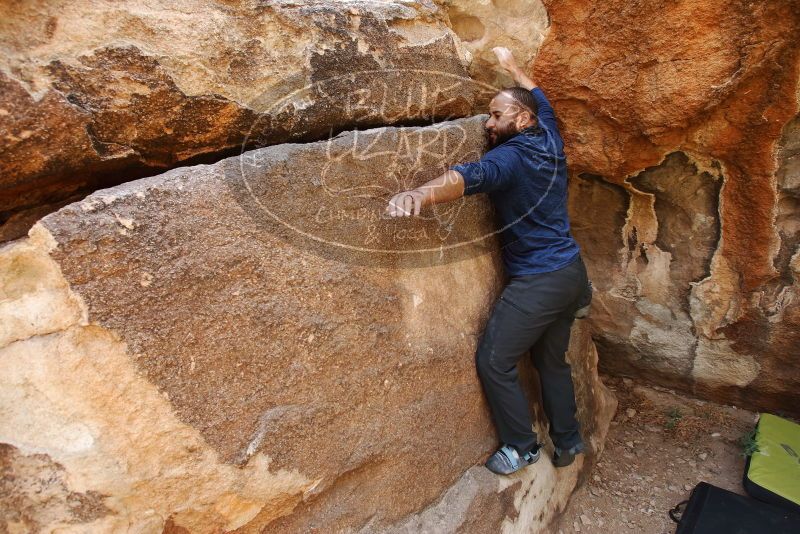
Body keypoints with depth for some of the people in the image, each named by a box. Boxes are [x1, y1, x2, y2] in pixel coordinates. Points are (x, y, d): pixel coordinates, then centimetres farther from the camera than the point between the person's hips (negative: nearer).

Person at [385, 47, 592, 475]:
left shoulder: (510, 157, -17)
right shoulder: (550, 142, 8)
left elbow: (472, 176, -39)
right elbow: (539, 100, 28)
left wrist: (420, 194, -56)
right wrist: (511, 65, 41)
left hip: (538, 281, -9)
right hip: (572, 272, 9)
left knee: (493, 362, 2)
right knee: (552, 360, 21)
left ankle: (521, 447, 17)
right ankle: (568, 442, 34)